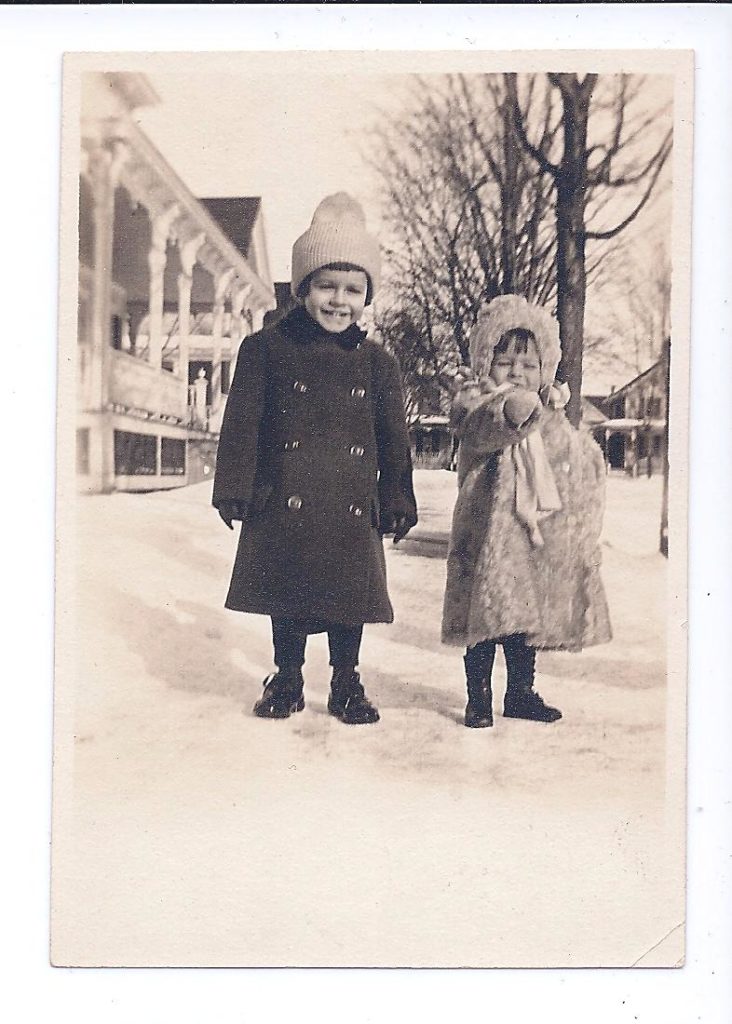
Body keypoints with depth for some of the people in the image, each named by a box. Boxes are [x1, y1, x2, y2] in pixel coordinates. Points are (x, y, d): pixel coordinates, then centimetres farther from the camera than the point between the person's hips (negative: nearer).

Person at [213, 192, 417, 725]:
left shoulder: (377, 362, 6)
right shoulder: (266, 349, 0)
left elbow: (394, 440, 9)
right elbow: (242, 424, -1)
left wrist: (397, 501, 6)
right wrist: (235, 490, -5)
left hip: (353, 509, 1)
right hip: (284, 506, -1)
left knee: (351, 596, 7)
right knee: (287, 599, 9)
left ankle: (346, 682, 24)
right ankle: (287, 679, 26)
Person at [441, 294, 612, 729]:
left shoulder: (553, 418, 13)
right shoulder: (477, 407, -5)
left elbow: (586, 462, 21)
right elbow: (479, 430, -29)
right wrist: (511, 411, -45)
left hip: (541, 536, 5)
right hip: (490, 531, -5)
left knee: (527, 618, 14)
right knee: (485, 615, -2)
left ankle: (521, 692, 28)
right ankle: (479, 696, 12)